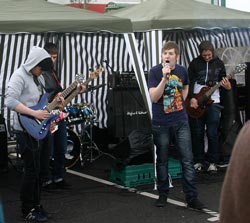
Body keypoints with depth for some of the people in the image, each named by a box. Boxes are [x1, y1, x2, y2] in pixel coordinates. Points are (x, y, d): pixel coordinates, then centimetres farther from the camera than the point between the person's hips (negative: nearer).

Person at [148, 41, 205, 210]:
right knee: (162, 161, 9)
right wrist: (164, 77, -27)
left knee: (188, 160, 0)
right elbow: (154, 97, -19)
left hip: (181, 122, 2)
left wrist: (181, 103, 11)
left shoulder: (182, 70, 1)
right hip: (161, 124, -2)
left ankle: (192, 198, 6)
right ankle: (163, 194, 24)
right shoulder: (155, 71, -9)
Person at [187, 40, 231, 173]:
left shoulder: (219, 63, 4)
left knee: (212, 133, -3)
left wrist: (227, 86, -14)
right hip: (196, 102, 0)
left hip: (213, 101, 0)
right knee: (197, 133, 4)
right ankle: (199, 161, 15)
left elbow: (223, 81, 9)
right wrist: (191, 98, -13)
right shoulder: (194, 63, 0)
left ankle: (212, 162, 6)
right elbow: (189, 82, -1)